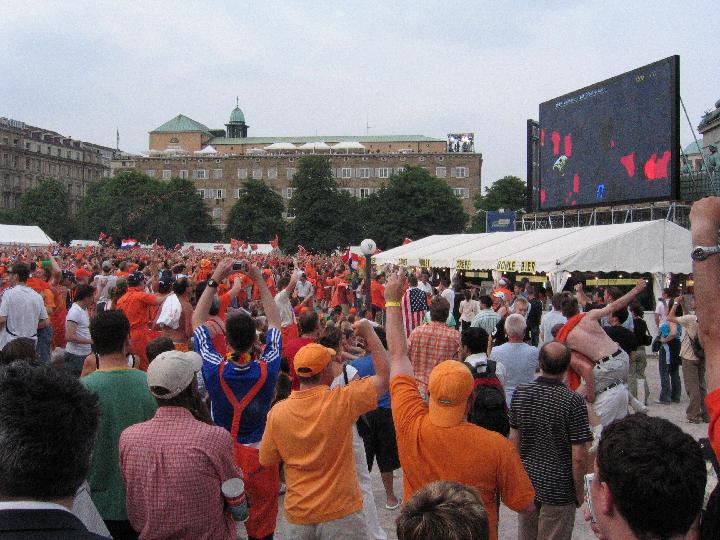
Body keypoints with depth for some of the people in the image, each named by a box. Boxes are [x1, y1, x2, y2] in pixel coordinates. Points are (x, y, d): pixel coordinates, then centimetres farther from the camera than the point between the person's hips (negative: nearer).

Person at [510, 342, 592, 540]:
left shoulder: (520, 393, -6)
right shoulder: (573, 401, -20)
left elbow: (513, 440, 3)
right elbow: (579, 457, -18)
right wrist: (579, 492, -4)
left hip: (526, 483, 4)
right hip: (559, 490, -4)